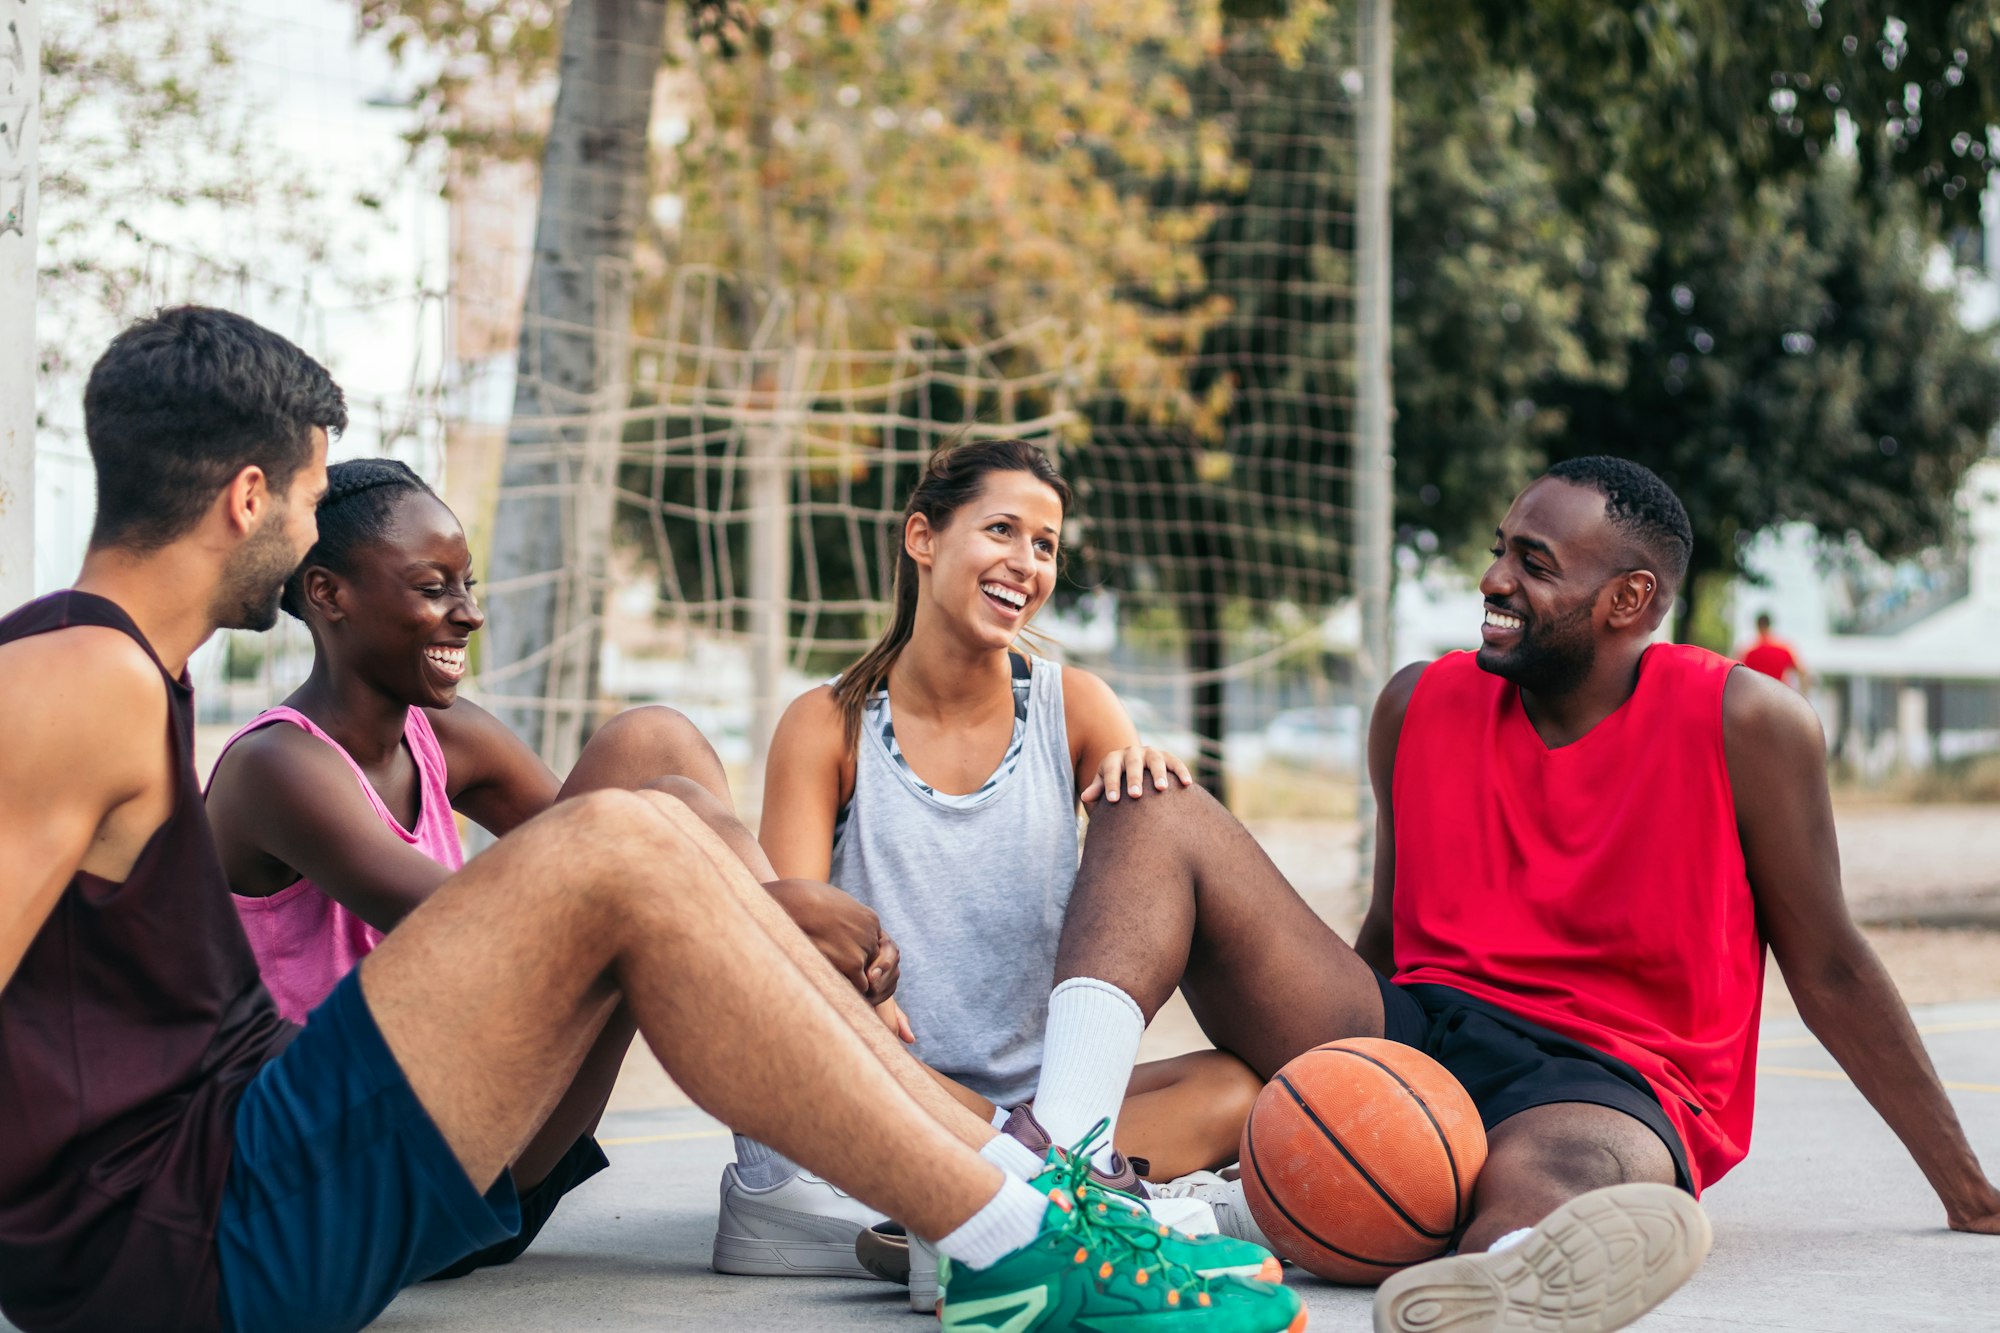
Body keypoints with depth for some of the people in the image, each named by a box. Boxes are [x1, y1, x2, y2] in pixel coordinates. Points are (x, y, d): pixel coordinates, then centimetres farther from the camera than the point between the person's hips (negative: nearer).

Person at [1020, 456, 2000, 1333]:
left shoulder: (1744, 725, -4)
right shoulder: (1421, 706, 8)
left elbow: (1827, 969, 4)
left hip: (1605, 1082, -4)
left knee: (1539, 1184, -44)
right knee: (1155, 814, -12)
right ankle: (1063, 1151, -36)